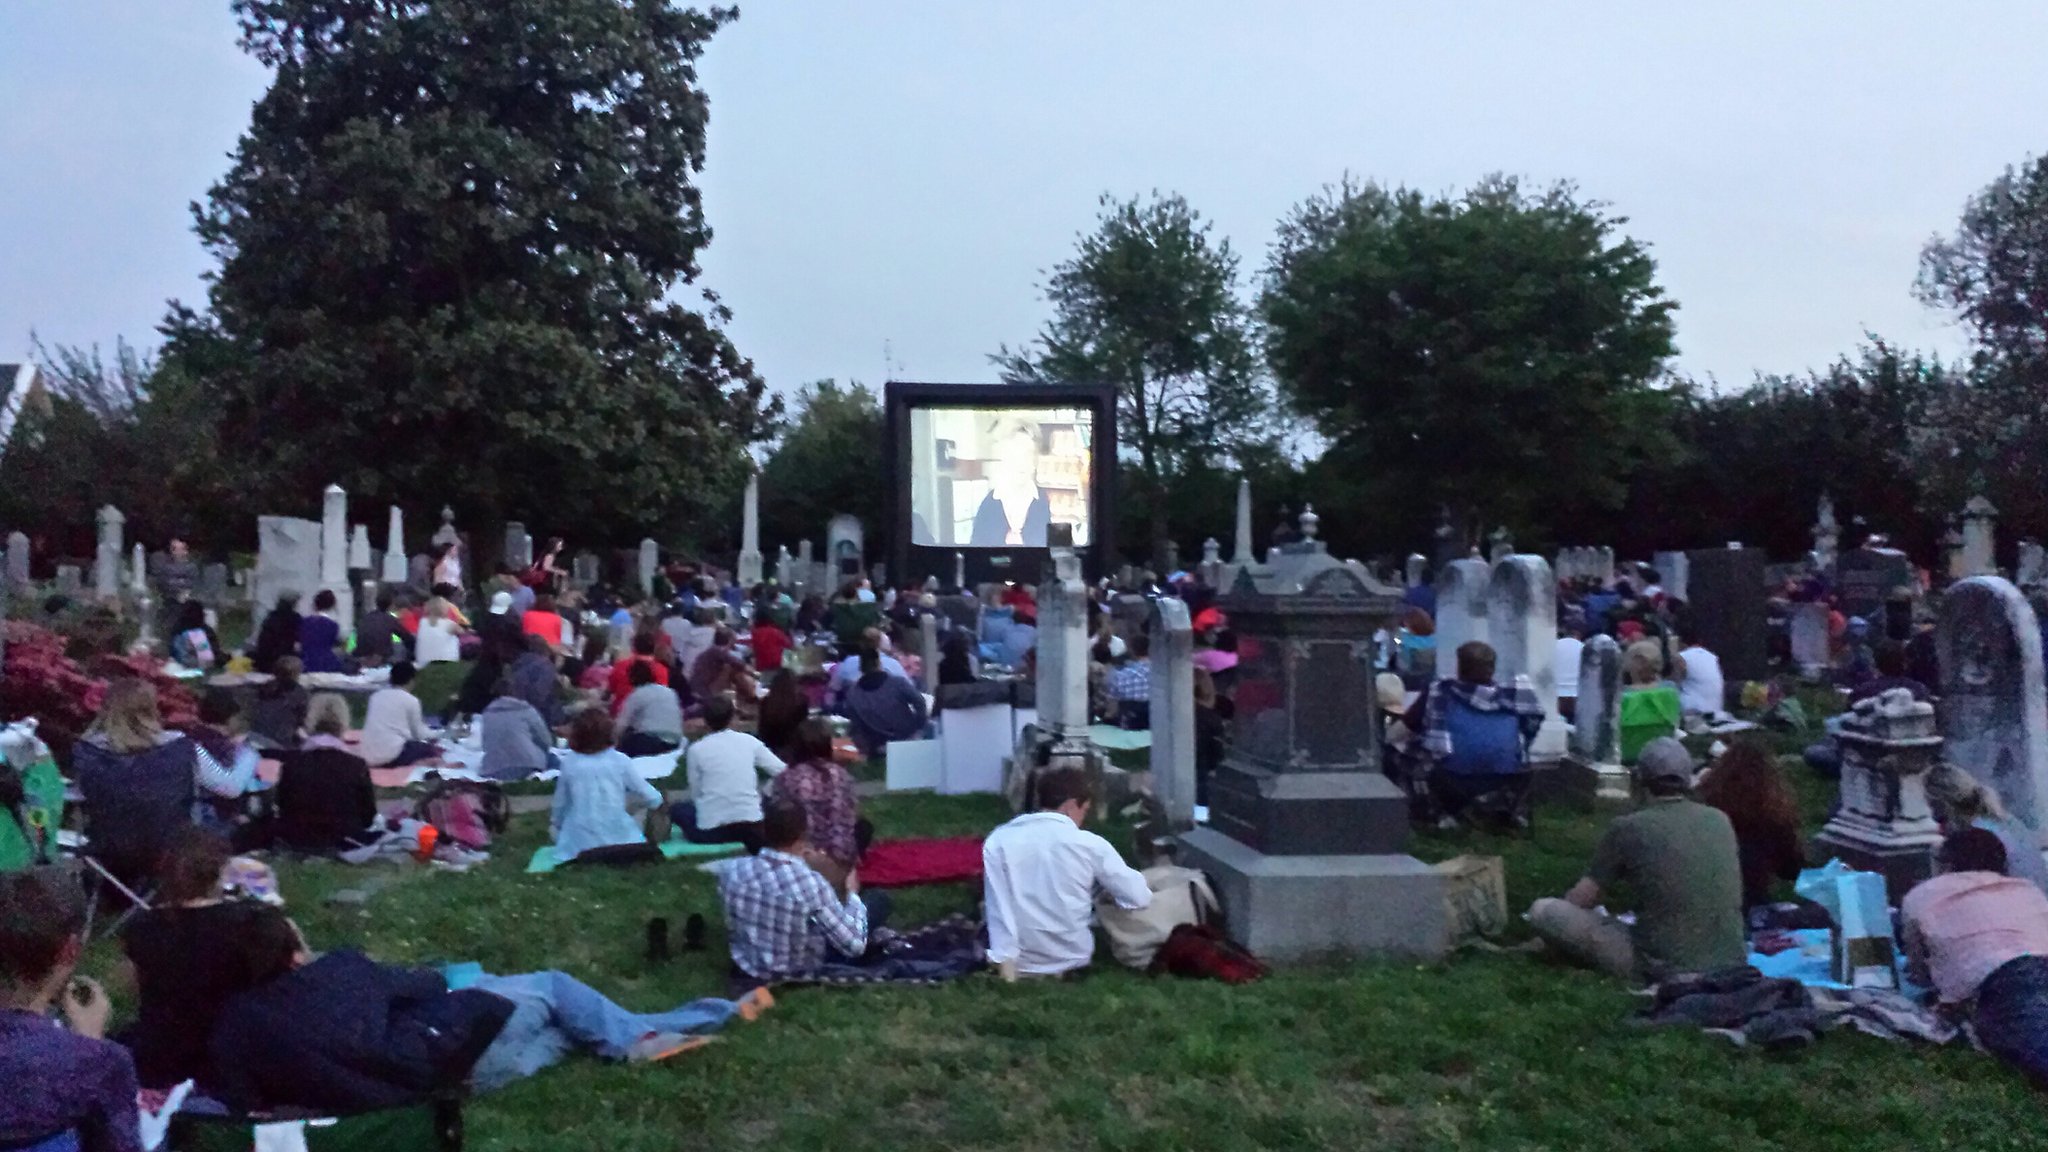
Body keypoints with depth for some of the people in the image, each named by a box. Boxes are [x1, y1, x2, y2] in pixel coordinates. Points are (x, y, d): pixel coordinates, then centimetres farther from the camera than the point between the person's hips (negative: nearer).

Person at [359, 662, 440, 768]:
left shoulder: (376, 695, 16)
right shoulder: (411, 700, 2)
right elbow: (418, 734, 11)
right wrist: (431, 735, 34)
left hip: (370, 757, 6)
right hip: (393, 755, -6)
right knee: (431, 749, 10)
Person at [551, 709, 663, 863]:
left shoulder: (569, 763, -4)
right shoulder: (620, 760, -6)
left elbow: (560, 803, 8)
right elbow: (651, 798, 0)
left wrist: (555, 823, 30)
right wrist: (658, 800, 25)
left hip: (580, 841, 0)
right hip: (619, 837, 0)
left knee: (554, 827, 30)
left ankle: (585, 852, 12)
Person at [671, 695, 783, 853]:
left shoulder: (696, 749, 0)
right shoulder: (749, 741, 4)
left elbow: (695, 794, 3)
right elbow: (782, 771, 6)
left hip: (712, 829, 1)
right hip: (751, 824, -1)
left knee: (677, 810, 28)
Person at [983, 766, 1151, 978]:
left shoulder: (997, 841, -4)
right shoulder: (1090, 844, -8)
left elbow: (998, 908, -10)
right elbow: (1139, 898, -4)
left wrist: (1004, 959, -11)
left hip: (1019, 962, 4)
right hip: (1071, 959, -4)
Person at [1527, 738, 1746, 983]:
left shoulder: (1629, 827, -7)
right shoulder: (1720, 820, 7)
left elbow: (1581, 900, 2)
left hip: (1664, 967, -6)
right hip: (1730, 963, 6)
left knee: (1542, 910, -1)